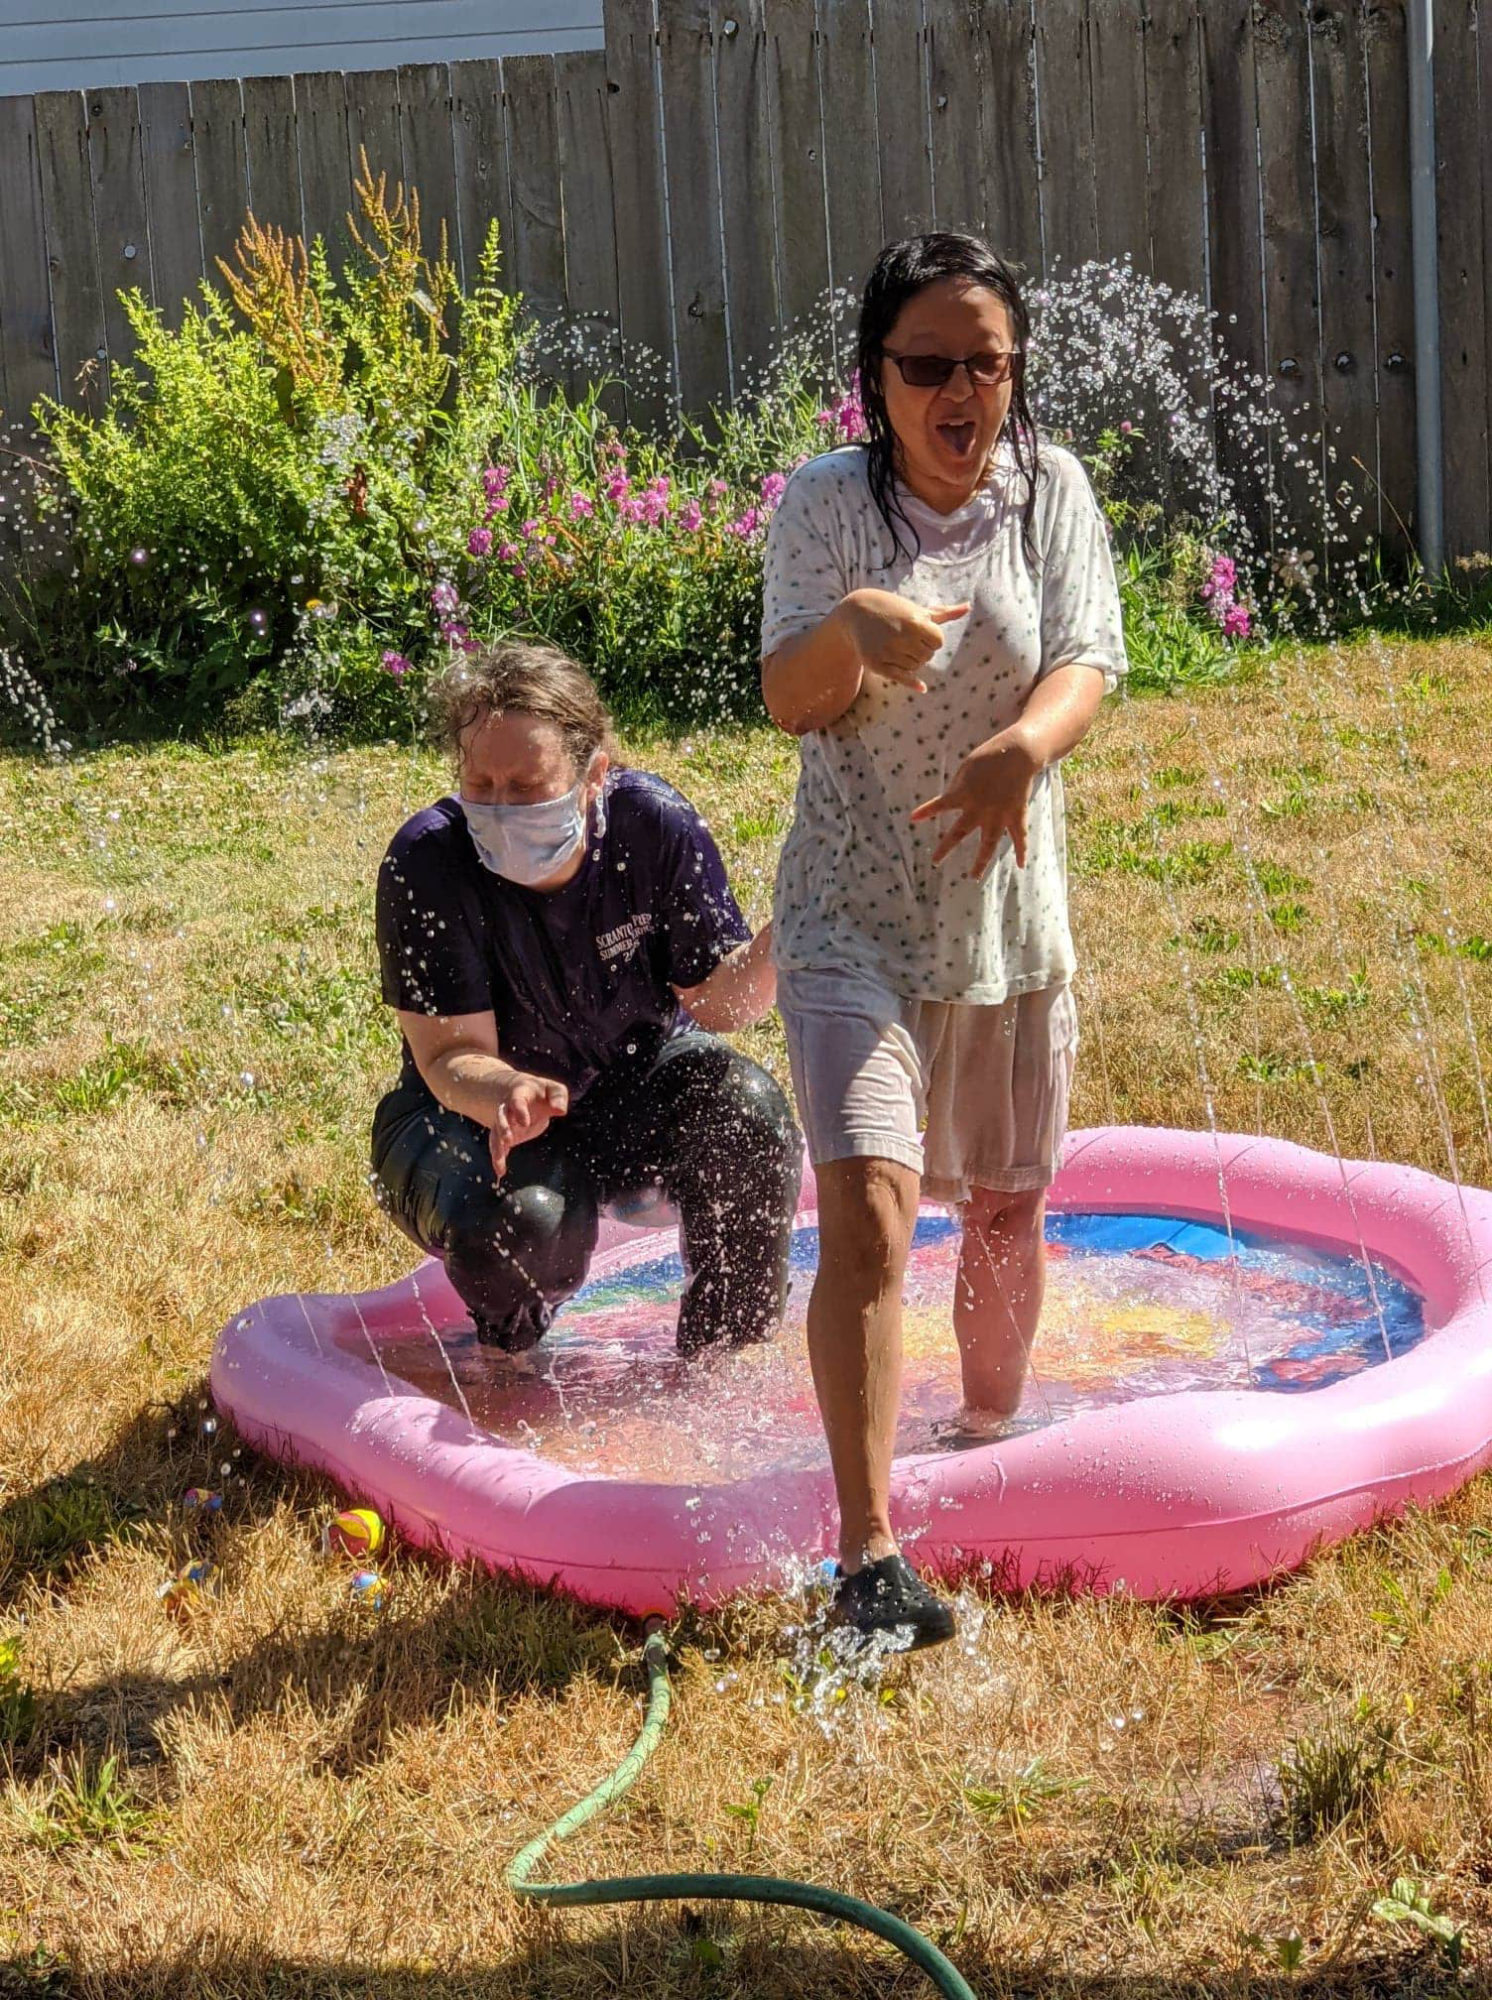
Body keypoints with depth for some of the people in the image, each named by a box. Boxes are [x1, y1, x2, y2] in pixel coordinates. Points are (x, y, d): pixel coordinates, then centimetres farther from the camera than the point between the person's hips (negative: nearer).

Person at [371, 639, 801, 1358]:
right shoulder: (425, 863, -25)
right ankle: (511, 1344, 5)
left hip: (636, 1082, 3)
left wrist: (774, 948, -34)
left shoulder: (656, 825, -19)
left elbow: (715, 999, -10)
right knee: (517, 1223, -35)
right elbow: (451, 1055, -24)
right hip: (475, 1109, -2)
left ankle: (725, 1358, -6)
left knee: (746, 1110, -28)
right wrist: (511, 1093, -49)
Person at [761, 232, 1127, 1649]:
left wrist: (1023, 748, -34)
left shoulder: (1052, 491, 0)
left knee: (1005, 1213, 16)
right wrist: (853, 624, -36)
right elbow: (792, 704, -14)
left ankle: (988, 1443, 42)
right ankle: (868, 1552, -17)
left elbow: (1087, 665, -12)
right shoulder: (826, 501, -5)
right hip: (853, 919, -3)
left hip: (1008, 914, 3)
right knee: (867, 1213, -18)